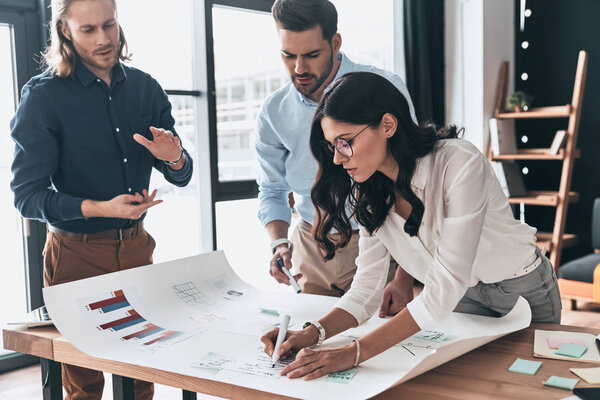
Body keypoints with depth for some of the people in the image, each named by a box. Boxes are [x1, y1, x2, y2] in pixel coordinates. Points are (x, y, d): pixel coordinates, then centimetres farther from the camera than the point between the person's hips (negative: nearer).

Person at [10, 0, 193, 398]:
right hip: (77, 253, -3)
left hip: (136, 246, 4)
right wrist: (99, 209, -27)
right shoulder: (44, 95, -9)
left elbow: (182, 177, 7)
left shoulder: (145, 88, 4)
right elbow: (27, 194, -13)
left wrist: (174, 159, -17)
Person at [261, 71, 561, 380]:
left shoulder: (459, 164, -33)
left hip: (522, 291, -4)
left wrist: (355, 352, -41)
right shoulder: (371, 192, -12)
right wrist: (313, 333, -30)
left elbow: (445, 288, -36)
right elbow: (367, 287, -12)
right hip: (464, 298, 4)